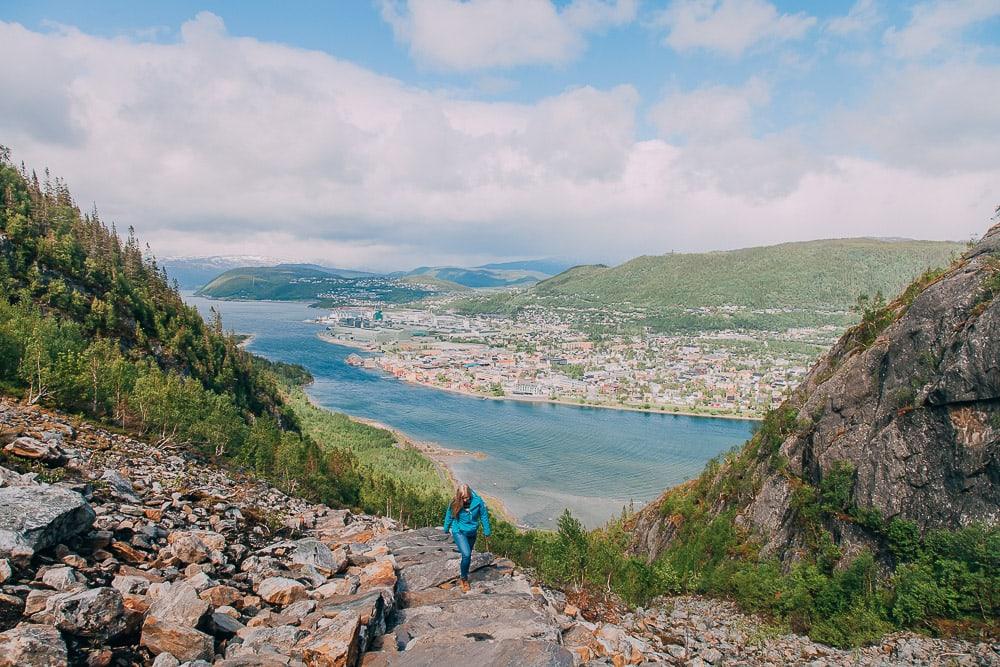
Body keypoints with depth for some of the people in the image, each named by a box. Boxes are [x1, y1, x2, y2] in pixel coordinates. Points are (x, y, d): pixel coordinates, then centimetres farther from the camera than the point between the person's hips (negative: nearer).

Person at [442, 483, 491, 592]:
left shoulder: (478, 501, -19)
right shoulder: (455, 504, -19)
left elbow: (484, 516, -5)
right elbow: (449, 517, -1)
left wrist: (486, 531, 2)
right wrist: (446, 529, 13)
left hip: (472, 533, 3)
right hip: (459, 532, -3)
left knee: (468, 556, 17)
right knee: (466, 554, -18)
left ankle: (463, 578, 38)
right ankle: (464, 579, 3)